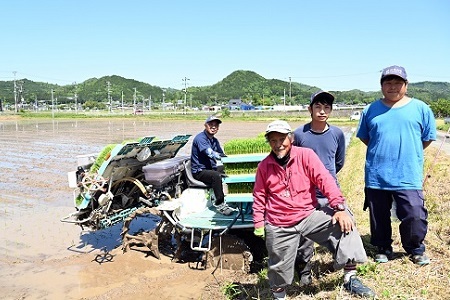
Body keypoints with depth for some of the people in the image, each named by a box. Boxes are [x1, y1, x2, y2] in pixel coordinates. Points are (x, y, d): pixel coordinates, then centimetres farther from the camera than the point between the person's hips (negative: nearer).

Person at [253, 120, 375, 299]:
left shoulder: (305, 155, -7)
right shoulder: (264, 166, -1)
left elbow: (325, 180, -15)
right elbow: (259, 197, 7)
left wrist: (339, 207, -26)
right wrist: (258, 224, 4)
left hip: (308, 216, 0)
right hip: (279, 227, 1)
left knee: (344, 221, -20)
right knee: (279, 268, 7)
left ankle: (350, 278, -13)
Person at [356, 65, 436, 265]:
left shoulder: (420, 108, 3)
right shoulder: (371, 110, 7)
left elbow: (428, 137, 10)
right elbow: (364, 136, 17)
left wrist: (409, 153, 10)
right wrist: (380, 152, 10)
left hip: (408, 176, -2)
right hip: (376, 176, 2)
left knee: (415, 216, -2)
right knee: (379, 217, 11)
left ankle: (416, 250, 24)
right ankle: (384, 249, 32)